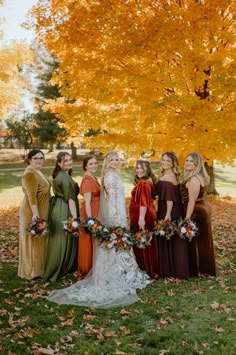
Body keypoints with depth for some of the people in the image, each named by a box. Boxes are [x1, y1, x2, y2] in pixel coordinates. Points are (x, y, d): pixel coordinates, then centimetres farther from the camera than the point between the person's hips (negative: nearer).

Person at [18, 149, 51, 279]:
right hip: (33, 212, -10)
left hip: (42, 211, 10)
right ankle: (32, 271, 11)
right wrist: (35, 214, -28)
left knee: (39, 240, 17)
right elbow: (31, 196, -25)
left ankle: (37, 268, 29)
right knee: (33, 241, 0)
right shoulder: (30, 174, -18)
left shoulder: (38, 172, 12)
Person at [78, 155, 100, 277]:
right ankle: (86, 271, 14)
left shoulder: (93, 178, 11)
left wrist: (94, 218, 16)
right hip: (90, 214, -9)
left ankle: (92, 269, 29)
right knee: (89, 243, 2)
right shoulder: (87, 180, -17)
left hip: (96, 213, 9)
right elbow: (87, 202, -21)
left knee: (94, 243, 17)